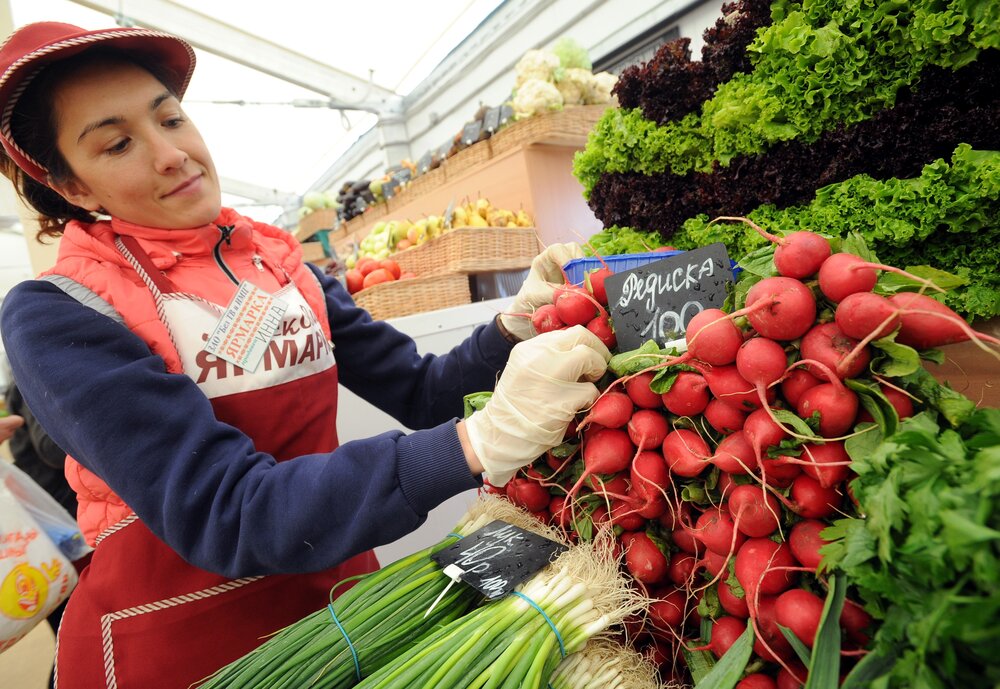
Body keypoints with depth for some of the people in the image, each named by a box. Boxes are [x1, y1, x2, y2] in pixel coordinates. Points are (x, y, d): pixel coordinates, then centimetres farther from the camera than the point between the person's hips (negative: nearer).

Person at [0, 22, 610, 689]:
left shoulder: (281, 261, -3)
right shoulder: (56, 316, -15)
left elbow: (423, 392, -5)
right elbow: (226, 513, -29)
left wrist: (516, 324, -23)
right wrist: (482, 441, -40)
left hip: (340, 586, 4)